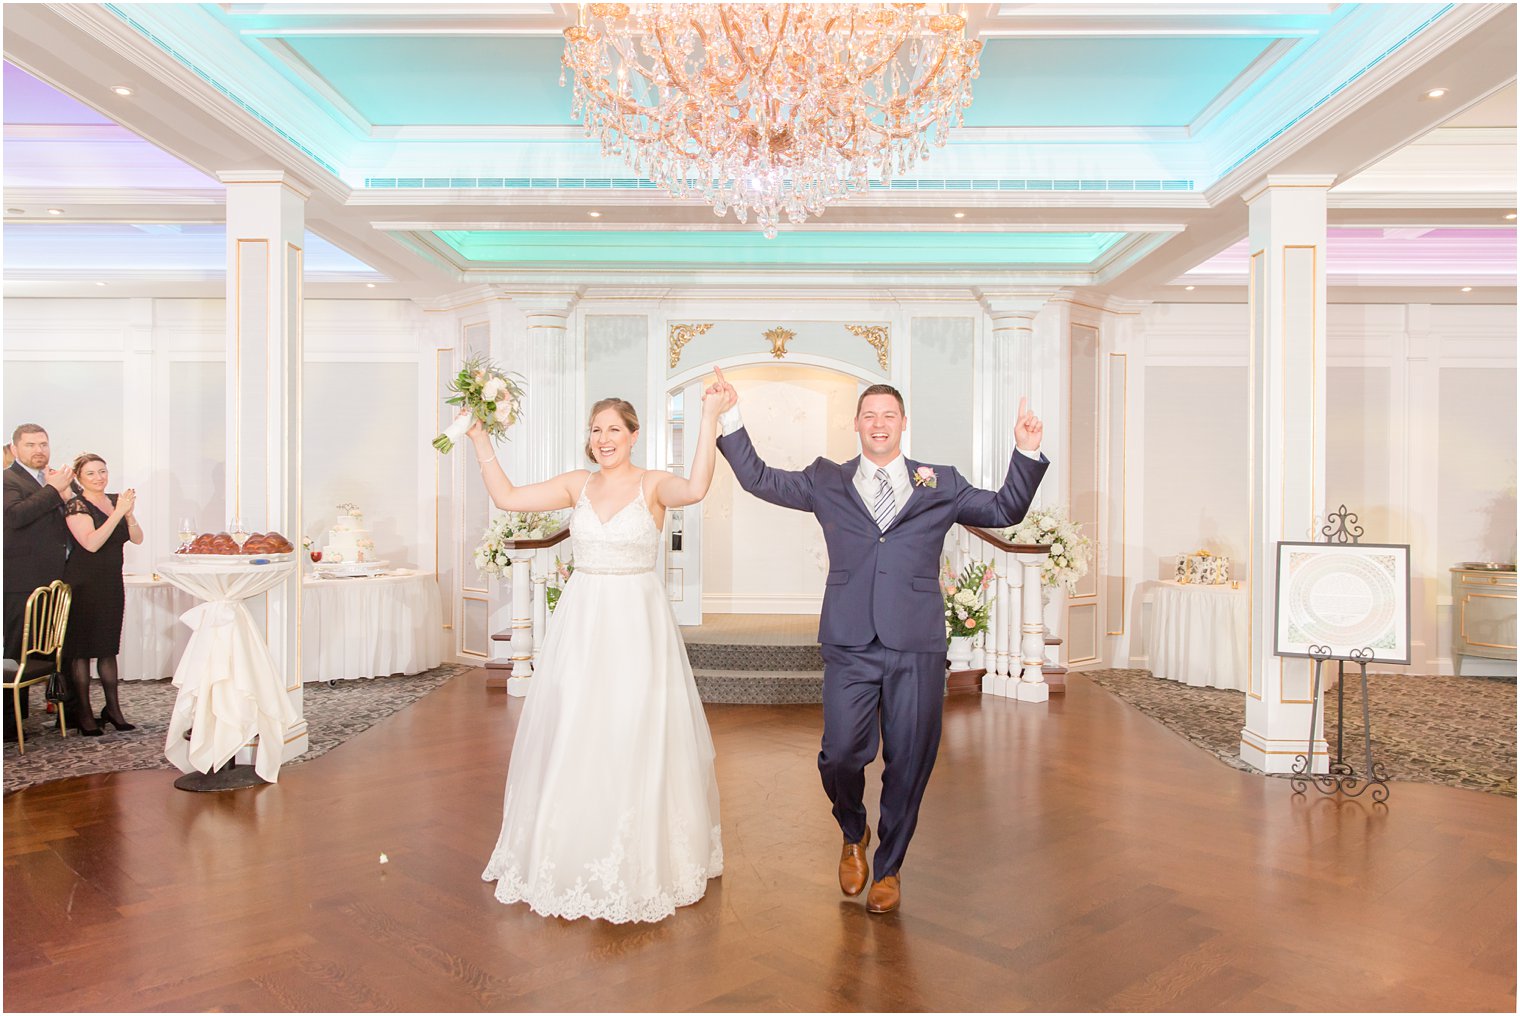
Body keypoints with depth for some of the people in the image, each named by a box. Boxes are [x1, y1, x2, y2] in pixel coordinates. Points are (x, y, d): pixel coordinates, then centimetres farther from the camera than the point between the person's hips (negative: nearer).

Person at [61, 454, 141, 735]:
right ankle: (84, 713, 7)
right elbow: (91, 543, -21)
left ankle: (113, 707, 16)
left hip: (112, 584, 5)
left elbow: (137, 538, 3)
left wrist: (129, 513, -14)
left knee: (108, 647, 10)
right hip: (84, 585, -5)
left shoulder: (116, 500, 8)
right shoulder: (76, 505, -9)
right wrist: (118, 512, -23)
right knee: (82, 649, 1)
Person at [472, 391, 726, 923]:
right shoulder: (577, 484, 6)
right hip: (581, 622, 4)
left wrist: (709, 419, -29)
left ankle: (641, 861, 20)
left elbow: (695, 488, -27)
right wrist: (480, 439, 0)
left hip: (637, 624, -4)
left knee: (636, 740, 2)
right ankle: (571, 854, 27)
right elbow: (507, 497, 3)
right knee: (572, 735, 9)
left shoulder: (653, 484, -5)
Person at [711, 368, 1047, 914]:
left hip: (917, 647, 1)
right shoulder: (827, 482, 13)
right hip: (850, 646, 0)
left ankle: (888, 866, 30)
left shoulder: (940, 485, 13)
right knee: (841, 754, -5)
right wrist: (731, 418, 6)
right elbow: (759, 479, 14)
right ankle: (854, 835, 29)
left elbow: (1005, 509, 17)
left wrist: (1027, 453, 4)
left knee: (908, 762, 6)